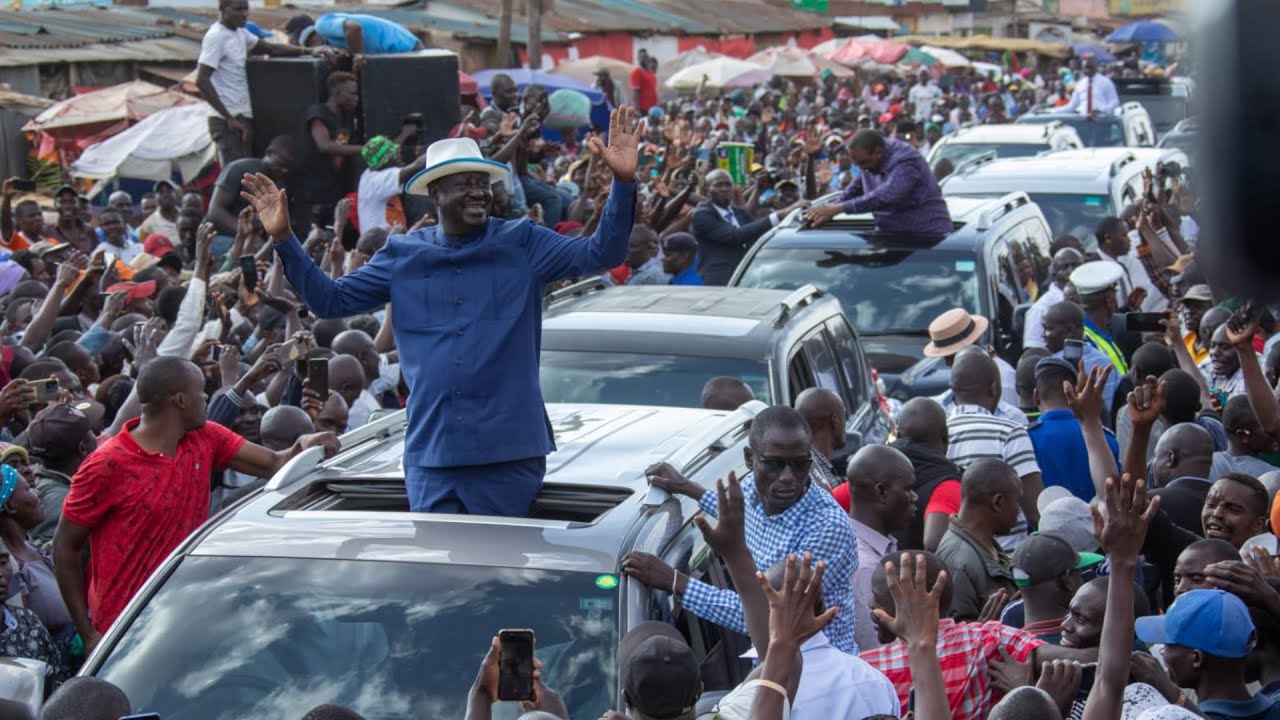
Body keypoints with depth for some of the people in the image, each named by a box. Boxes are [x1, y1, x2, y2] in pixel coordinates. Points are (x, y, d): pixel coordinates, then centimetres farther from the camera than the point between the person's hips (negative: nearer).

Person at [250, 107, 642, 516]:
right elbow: (330, 300, 13)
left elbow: (601, 254, -4)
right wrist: (284, 239, 2)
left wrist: (623, 182, -18)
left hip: (508, 451, -2)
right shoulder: (402, 255, 11)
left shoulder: (522, 245, 5)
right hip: (430, 449, 2)